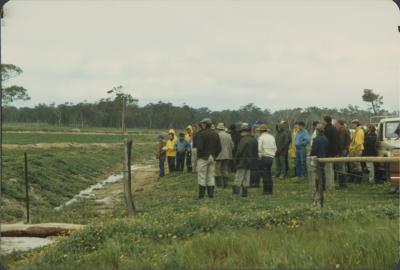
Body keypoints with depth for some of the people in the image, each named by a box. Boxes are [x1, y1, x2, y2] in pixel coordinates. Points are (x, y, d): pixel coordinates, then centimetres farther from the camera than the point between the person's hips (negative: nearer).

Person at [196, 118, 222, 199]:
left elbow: (199, 147, -19)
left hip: (203, 158, -6)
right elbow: (219, 147, 6)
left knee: (202, 177, -2)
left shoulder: (201, 134, -13)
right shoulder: (215, 134, 7)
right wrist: (214, 155, 12)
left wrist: (199, 155, -4)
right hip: (212, 158, 6)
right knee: (211, 176, 11)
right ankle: (211, 193, 11)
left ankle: (201, 194, -2)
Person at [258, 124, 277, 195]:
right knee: (269, 173, 12)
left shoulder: (261, 137, -7)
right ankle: (270, 190, 11)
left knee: (264, 174, -3)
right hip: (271, 157, 6)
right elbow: (275, 148, 15)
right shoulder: (272, 137, 13)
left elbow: (259, 149, -16)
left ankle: (266, 190, -6)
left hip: (264, 157, -6)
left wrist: (259, 157, -5)